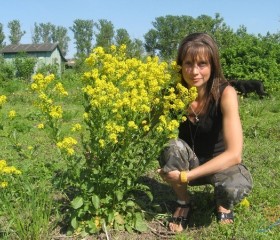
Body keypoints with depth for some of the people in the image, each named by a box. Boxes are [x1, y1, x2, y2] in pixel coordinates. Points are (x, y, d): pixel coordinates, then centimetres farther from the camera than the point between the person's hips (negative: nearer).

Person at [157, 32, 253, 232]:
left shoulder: (225, 93, -26)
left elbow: (234, 154, -31)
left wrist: (185, 175, -33)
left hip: (222, 163, -2)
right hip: (189, 162, 2)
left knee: (236, 186, -35)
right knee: (173, 146, -31)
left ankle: (223, 205, 4)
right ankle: (183, 203, -3)